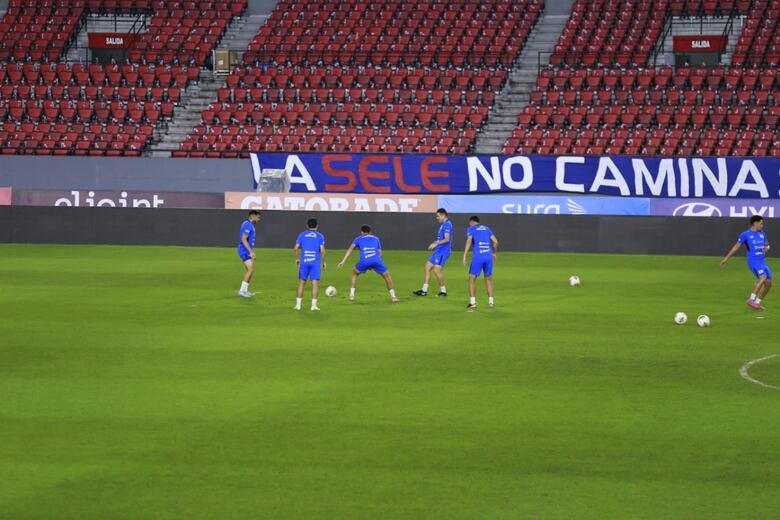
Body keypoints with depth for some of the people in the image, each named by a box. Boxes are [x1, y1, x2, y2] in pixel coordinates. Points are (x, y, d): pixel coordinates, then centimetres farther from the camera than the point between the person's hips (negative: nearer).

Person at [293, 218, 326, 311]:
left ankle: (298, 305, 7)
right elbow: (322, 250, -6)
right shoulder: (320, 236, 2)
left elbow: (296, 248, 3)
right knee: (315, 284, 0)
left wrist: (297, 259, 16)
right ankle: (314, 305, -4)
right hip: (315, 263, -2)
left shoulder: (302, 235, 7)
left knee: (301, 283, 9)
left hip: (304, 262, 2)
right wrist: (324, 262, 5)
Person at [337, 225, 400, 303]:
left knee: (355, 273, 28)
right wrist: (372, 266, 34)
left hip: (364, 261, 0)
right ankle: (393, 297, 15)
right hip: (376, 260, 0)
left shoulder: (358, 239, 27)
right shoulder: (376, 238, 31)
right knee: (386, 276, 22)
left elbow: (350, 249, 12)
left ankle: (352, 295, 20)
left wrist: (343, 261, 4)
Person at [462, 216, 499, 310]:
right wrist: (494, 253, 30)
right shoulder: (486, 229, 19)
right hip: (488, 256, 4)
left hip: (478, 256, -4)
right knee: (488, 279, 17)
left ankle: (472, 303, -5)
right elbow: (495, 241, 15)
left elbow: (469, 241, -11)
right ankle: (491, 302, 15)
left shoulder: (471, 229, 6)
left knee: (472, 279, 3)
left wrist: (464, 255, -15)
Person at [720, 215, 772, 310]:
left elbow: (766, 245, 24)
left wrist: (767, 248, -2)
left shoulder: (762, 234, 15)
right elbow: (736, 246, 3)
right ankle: (751, 299, -26)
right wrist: (726, 258, 3)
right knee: (763, 277, -28)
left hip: (763, 262, 7)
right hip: (753, 261, -7)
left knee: (768, 282, 4)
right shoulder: (745, 234, -3)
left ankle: (757, 302, 16)